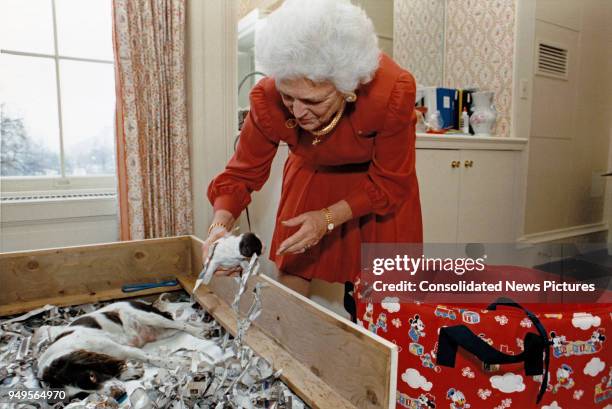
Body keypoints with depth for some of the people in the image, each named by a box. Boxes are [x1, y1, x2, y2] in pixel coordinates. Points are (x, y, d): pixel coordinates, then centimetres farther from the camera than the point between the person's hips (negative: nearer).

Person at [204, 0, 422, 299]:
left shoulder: (392, 90, -34)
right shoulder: (268, 99, -29)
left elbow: (389, 182, -20)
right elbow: (242, 172, -14)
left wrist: (328, 218, -30)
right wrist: (220, 224, -32)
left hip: (378, 178, -1)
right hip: (311, 177, 2)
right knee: (290, 284, 4)